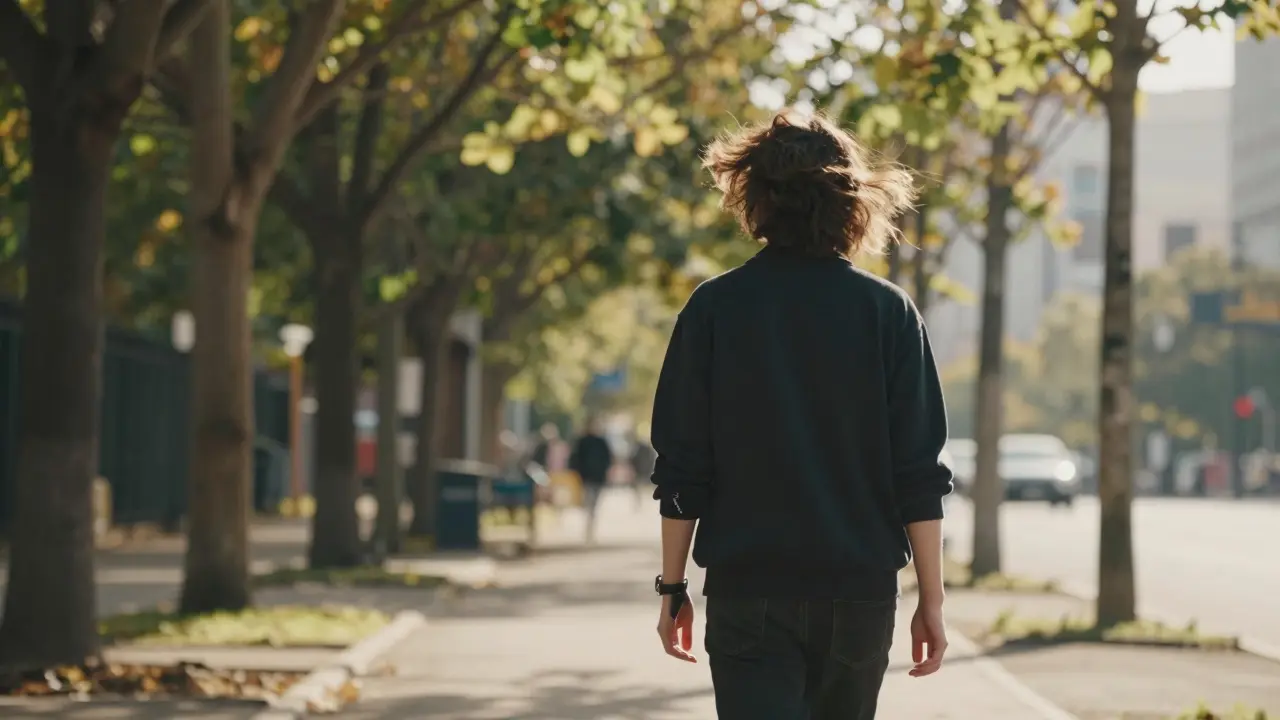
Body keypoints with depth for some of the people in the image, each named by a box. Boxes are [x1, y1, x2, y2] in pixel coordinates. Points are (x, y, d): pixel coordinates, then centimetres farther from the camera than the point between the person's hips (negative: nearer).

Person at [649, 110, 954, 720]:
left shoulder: (714, 309, -2)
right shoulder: (888, 312, -1)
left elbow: (681, 469, -3)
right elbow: (919, 474, -4)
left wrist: (673, 589, 6)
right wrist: (931, 600, 1)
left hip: (748, 591, -2)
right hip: (861, 589, 2)